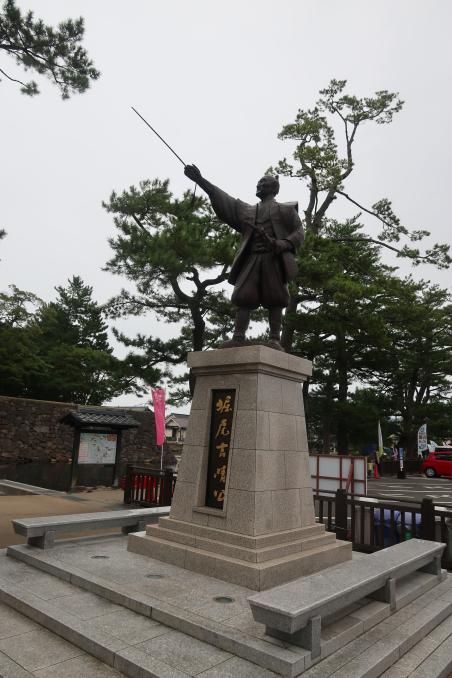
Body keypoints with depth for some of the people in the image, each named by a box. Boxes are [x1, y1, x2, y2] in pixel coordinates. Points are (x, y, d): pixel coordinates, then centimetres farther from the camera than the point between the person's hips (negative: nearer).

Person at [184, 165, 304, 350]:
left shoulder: (286, 209, 19)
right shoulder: (246, 210, 27)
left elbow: (299, 232, 9)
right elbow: (222, 199, 18)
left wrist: (283, 244, -13)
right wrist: (200, 180, 9)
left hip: (274, 259, -3)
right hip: (251, 258, 3)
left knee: (274, 299, -9)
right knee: (242, 297, -9)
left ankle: (275, 339, -8)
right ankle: (238, 337, -12)